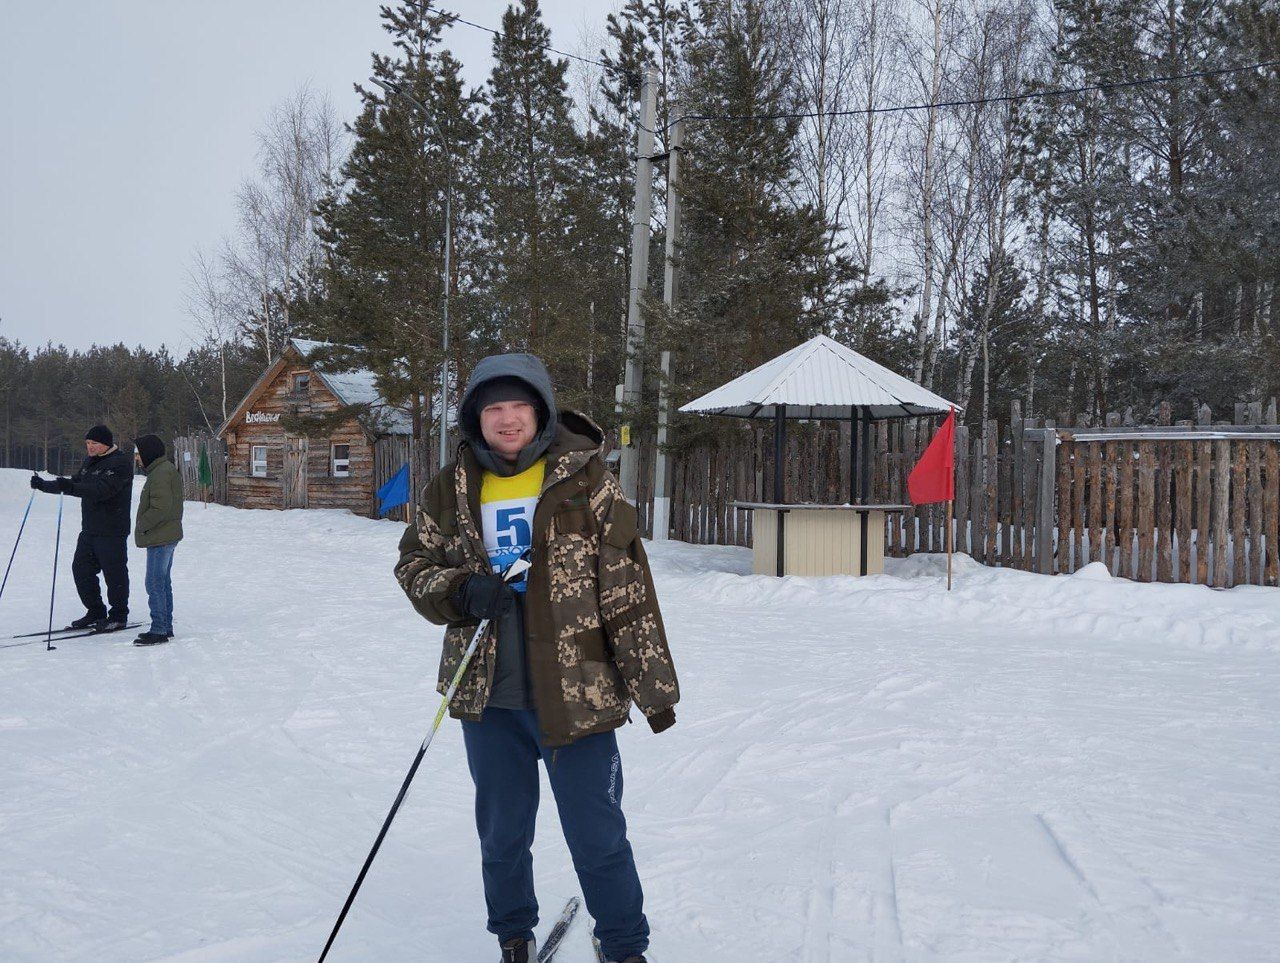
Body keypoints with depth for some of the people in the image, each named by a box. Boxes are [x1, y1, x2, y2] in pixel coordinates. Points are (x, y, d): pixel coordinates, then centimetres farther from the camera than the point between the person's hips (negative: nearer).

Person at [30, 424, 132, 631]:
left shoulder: (120, 463, -14)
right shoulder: (90, 462, 16)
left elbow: (102, 489, -27)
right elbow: (75, 484, 25)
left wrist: (71, 487, -36)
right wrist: (43, 485, 17)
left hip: (112, 531, -9)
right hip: (90, 529, 9)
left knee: (114, 573, -2)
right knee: (81, 569, 10)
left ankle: (119, 616, 8)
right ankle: (96, 612, 20)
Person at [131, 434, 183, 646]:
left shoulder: (160, 473, -18)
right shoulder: (168, 469, 16)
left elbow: (161, 507, -26)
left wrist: (142, 525, -14)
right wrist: (144, 526, 15)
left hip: (160, 539, -11)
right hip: (167, 536, 11)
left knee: (155, 584, -7)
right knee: (163, 582, 16)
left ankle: (159, 630, -4)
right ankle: (166, 627, 23)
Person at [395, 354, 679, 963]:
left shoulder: (582, 478, -6)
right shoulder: (454, 488, 3)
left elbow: (627, 589, -6)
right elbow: (413, 564, 11)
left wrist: (651, 683, -7)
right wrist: (460, 591, -11)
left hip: (576, 693, -3)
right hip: (487, 697, 4)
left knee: (597, 837, 6)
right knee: (501, 833, 19)